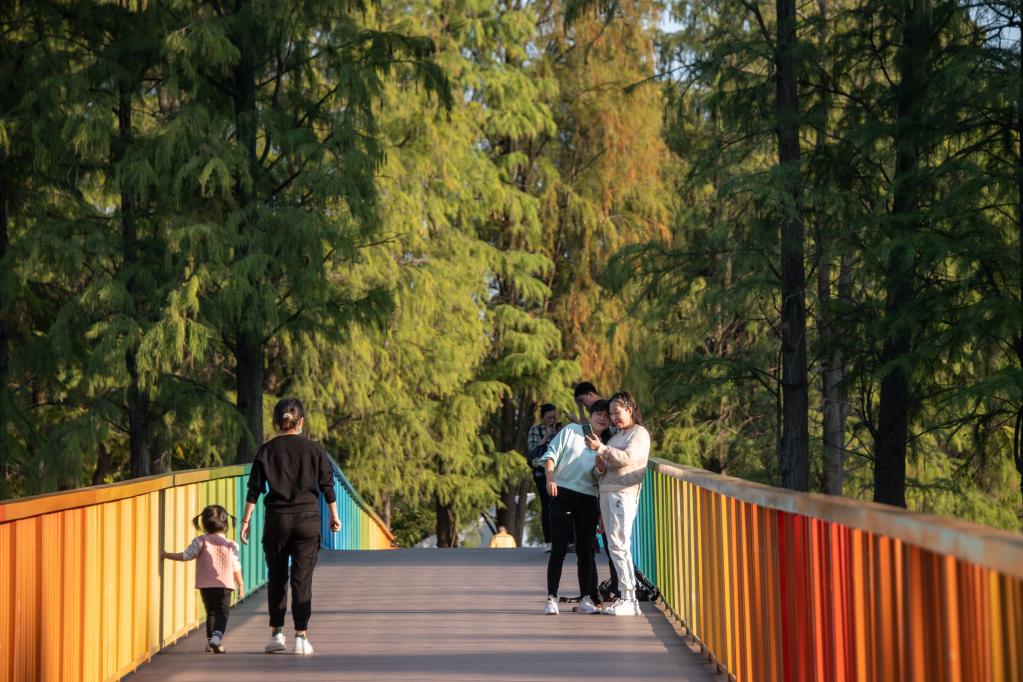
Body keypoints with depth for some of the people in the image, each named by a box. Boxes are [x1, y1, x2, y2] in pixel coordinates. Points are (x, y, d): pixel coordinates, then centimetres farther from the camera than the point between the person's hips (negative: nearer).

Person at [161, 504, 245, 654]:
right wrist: (241, 586, 13)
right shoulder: (231, 545, 0)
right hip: (225, 585, -1)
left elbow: (186, 556, -13)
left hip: (205, 585, 1)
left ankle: (210, 640, 16)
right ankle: (217, 636, -23)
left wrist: (166, 555, -5)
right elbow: (236, 568, 2)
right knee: (222, 612, 1)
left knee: (211, 612, 17)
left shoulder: (201, 541, -4)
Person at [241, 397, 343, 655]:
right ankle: (301, 636, 0)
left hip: (276, 519, 0)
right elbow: (327, 485, 3)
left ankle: (277, 634, 11)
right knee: (302, 578, 2)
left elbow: (254, 489, -1)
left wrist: (246, 520, 4)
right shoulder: (314, 449, 0)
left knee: (276, 577, 12)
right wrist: (334, 516, 13)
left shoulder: (267, 450, 0)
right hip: (308, 518, 0)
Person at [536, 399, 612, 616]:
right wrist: (550, 478, -13)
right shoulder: (571, 431, 5)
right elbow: (551, 454, 1)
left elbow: (600, 479, 11)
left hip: (588, 500, 4)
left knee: (585, 550, 7)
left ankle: (586, 598, 15)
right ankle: (551, 598, -5)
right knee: (559, 548, -6)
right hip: (562, 494, -3)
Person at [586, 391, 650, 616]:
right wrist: (600, 468, 2)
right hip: (606, 492, 8)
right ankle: (624, 596, 8)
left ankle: (629, 600, -13)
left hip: (624, 492, -8)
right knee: (613, 546, 5)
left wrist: (601, 448, -23)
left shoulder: (640, 434, 0)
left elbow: (627, 458, -17)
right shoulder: (615, 436, 25)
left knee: (619, 545, -14)